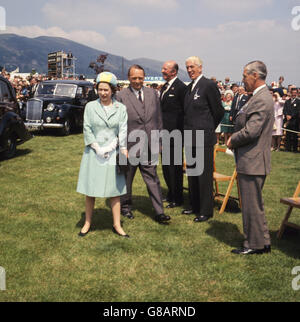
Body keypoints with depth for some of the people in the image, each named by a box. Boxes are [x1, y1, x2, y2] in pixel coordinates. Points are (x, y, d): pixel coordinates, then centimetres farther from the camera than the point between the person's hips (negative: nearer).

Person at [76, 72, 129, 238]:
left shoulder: (121, 108, 2)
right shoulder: (90, 106, 2)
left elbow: (123, 132, -2)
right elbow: (87, 130, -1)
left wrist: (124, 154, -10)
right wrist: (97, 148, -11)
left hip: (113, 153, 0)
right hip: (93, 153, 0)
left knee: (114, 189, 5)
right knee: (90, 190, 6)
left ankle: (117, 225, 14)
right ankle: (87, 223, 19)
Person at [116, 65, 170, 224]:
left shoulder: (152, 93, 8)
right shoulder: (121, 96, -4)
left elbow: (158, 118, 11)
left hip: (149, 145, 3)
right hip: (129, 145, -2)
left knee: (152, 178, 4)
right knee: (126, 178, 13)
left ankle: (159, 212, 7)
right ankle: (126, 206, 31)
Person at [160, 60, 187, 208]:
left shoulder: (181, 88, -12)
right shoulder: (164, 87, 15)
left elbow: (185, 112, -12)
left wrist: (179, 131, -11)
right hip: (164, 133, 9)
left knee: (175, 166, 0)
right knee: (166, 166, 16)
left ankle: (177, 199, 12)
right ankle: (170, 194, 30)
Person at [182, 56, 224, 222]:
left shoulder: (209, 85, -10)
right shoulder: (189, 87, 14)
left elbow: (218, 112, -8)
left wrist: (208, 129, 1)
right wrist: (188, 131, 15)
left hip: (204, 139, -8)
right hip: (190, 138, 9)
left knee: (205, 175, -2)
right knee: (191, 174, 16)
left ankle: (206, 211, 9)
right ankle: (195, 206, 30)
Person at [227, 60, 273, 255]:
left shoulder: (262, 100, -19)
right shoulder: (260, 97, 15)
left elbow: (250, 131, -25)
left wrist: (232, 140, -9)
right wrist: (235, 140, 5)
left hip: (252, 161, -11)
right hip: (250, 160, 11)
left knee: (252, 204, 1)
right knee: (253, 203, 19)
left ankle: (256, 244, 14)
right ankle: (262, 241, 32)